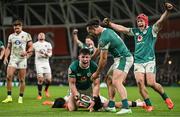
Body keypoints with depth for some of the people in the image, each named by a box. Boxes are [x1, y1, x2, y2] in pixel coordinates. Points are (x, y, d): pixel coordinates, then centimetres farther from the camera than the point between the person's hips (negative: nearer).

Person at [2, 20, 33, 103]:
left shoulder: (26, 35, 2)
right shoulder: (11, 36, 12)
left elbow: (31, 47, 1)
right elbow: (8, 48, 17)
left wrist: (26, 52, -19)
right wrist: (6, 57, 2)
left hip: (22, 59, -2)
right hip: (13, 58, 2)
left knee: (22, 80, 0)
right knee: (9, 77, -14)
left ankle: (20, 98, 9)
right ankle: (9, 97, -9)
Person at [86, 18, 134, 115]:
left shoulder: (103, 39, -19)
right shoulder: (107, 31, 11)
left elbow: (103, 59, -13)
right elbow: (100, 50, 27)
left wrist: (97, 73, -1)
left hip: (123, 59, -11)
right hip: (120, 58, 11)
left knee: (116, 82, -23)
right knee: (109, 79, 16)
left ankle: (126, 107, -34)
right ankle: (111, 106, 18)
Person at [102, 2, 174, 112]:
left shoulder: (152, 30, 0)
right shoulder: (135, 31, 14)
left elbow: (161, 21, -17)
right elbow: (122, 28, 22)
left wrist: (167, 11, -34)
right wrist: (110, 23, 21)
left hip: (149, 61, -4)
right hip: (138, 62, 4)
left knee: (151, 83, -15)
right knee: (140, 82, -14)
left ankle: (166, 98, 10)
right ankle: (149, 105, -5)